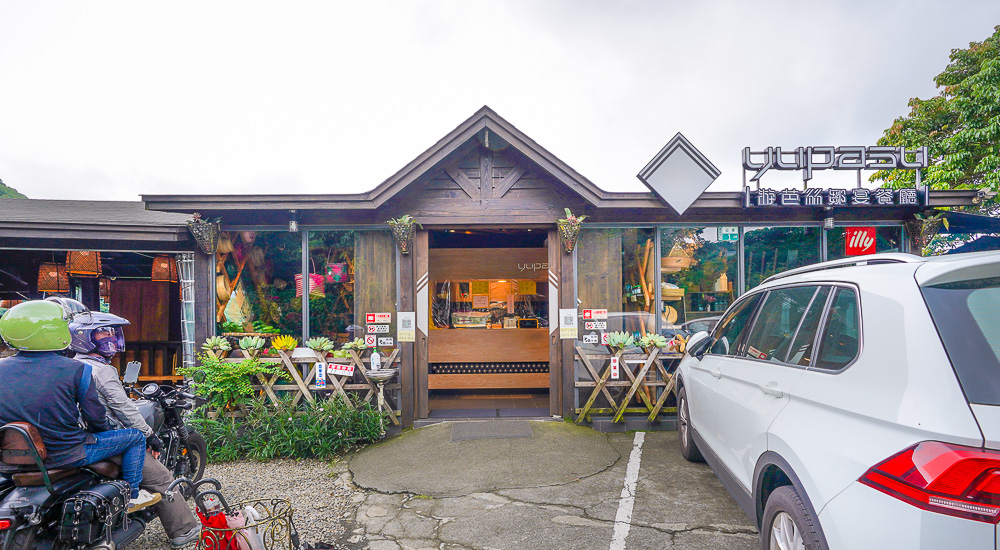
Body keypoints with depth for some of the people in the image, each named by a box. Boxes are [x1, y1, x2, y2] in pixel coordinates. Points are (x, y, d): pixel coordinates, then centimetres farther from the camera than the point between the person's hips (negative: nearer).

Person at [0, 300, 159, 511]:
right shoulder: (75, 370, -17)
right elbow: (95, 416, -9)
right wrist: (106, 433, 13)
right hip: (66, 456, -6)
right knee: (135, 437, 11)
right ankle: (132, 495, 17)